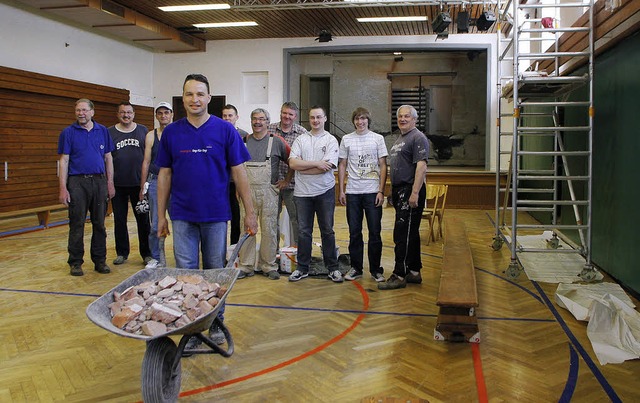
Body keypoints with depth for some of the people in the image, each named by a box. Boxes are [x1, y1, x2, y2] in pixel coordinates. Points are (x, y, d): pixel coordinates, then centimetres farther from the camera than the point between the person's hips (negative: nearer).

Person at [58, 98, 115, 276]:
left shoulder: (103, 131, 9)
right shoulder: (68, 132, 2)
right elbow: (64, 161, 0)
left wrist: (110, 183, 4)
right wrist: (63, 188, -7)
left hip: (99, 181, 2)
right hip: (77, 182, -2)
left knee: (99, 224, 7)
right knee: (77, 224, 2)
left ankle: (100, 260, 16)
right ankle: (75, 262, 11)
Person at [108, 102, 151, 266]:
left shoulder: (143, 131, 6)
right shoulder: (110, 133, 4)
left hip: (138, 183, 0)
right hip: (118, 185, 1)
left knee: (143, 219, 4)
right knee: (119, 220, 9)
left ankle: (146, 253, 14)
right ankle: (122, 253, 21)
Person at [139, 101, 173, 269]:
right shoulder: (151, 136, 7)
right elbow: (146, 162, 8)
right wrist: (142, 187, 6)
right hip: (156, 181, 1)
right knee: (155, 224, 4)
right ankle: (155, 258, 18)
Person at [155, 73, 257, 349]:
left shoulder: (225, 130, -3)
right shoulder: (171, 132, 3)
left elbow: (238, 172, -1)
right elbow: (164, 175, 7)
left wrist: (249, 212, -4)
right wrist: (161, 216, 5)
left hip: (216, 214, -1)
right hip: (182, 216, 1)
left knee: (215, 272, 10)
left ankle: (215, 323, 26)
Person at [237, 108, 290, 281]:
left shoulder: (277, 141, 3)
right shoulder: (244, 141, 9)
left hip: (268, 192, -2)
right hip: (247, 191, 2)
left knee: (269, 229, 3)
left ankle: (269, 266, 13)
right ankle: (246, 266, 12)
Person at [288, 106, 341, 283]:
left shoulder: (331, 140, 0)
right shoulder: (300, 139, 8)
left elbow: (328, 167, -13)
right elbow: (293, 163, -6)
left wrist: (302, 167, -10)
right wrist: (316, 163, -13)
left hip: (325, 191, -2)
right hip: (302, 192, 2)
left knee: (327, 230, 6)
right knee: (303, 231, 7)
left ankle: (332, 268, 16)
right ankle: (302, 268, 17)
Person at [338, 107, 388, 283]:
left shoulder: (377, 138, 4)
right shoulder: (346, 140, 9)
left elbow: (383, 166, 2)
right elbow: (342, 166, 11)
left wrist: (381, 191, -5)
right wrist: (341, 191, 5)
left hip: (372, 192, -1)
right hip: (352, 192, 2)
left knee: (375, 232, 1)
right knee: (354, 232, 7)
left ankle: (375, 270, 11)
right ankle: (356, 268, 17)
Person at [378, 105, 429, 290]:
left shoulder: (418, 137, -9)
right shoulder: (399, 139, 21)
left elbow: (421, 166, -19)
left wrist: (415, 193, -25)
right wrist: (393, 191, 20)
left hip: (410, 191, -10)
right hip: (399, 191, 10)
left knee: (403, 234, -9)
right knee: (410, 233, 13)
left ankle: (399, 276, -4)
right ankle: (414, 272, 20)